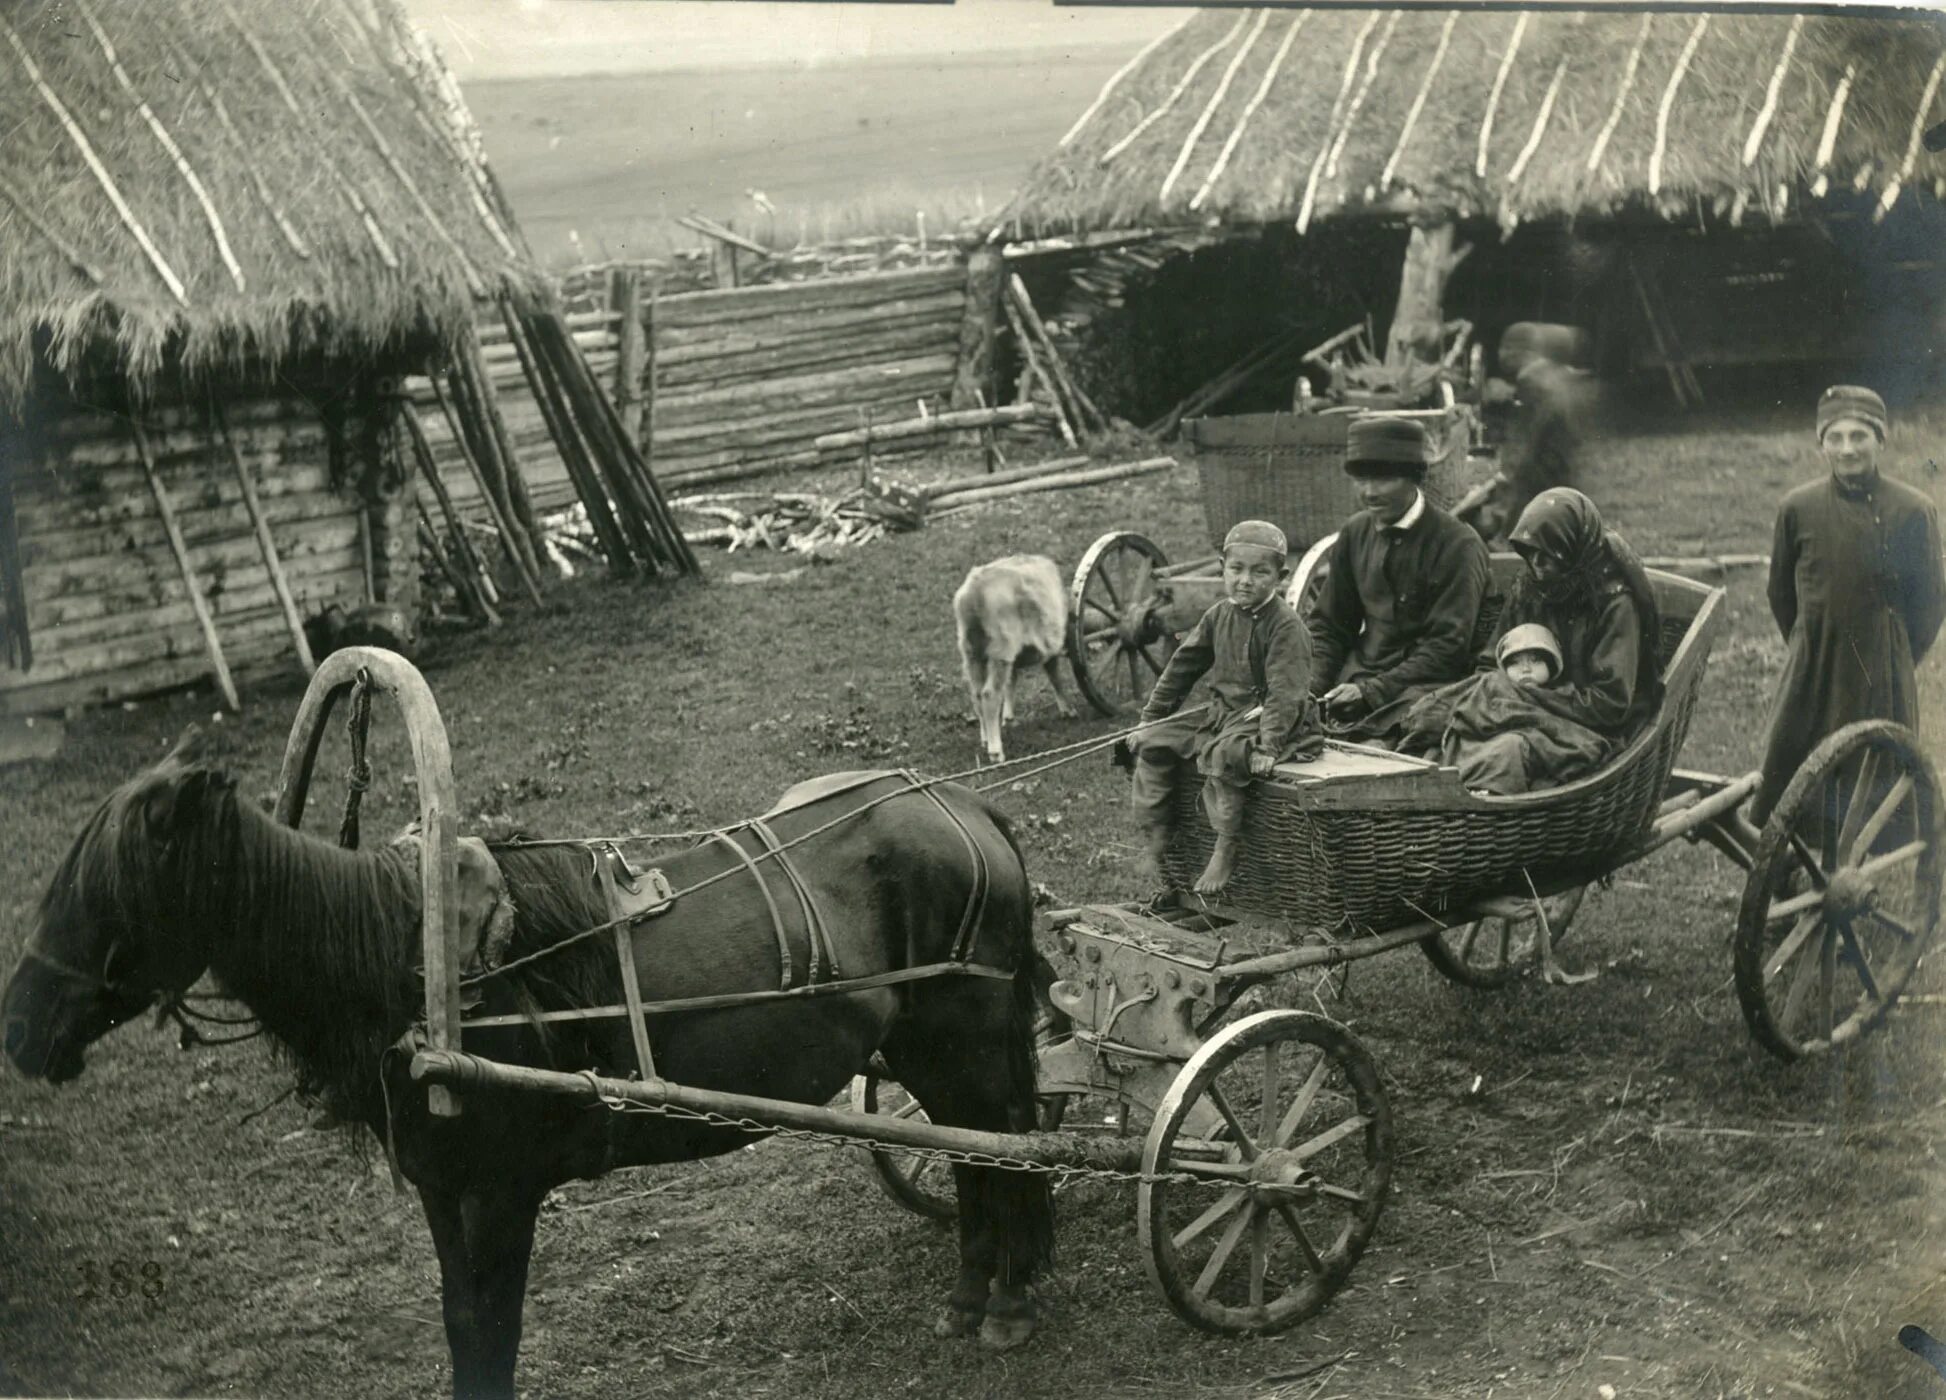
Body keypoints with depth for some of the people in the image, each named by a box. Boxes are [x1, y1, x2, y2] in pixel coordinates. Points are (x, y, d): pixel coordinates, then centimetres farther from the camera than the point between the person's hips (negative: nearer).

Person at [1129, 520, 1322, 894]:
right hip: (1223, 714, 8)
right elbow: (1183, 665, 15)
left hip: (1266, 719, -8)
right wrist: (1150, 717, 13)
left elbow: (1285, 692, -24)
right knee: (1153, 742, 0)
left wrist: (1268, 746, -34)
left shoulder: (1285, 626, -15)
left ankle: (1226, 849, -26)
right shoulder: (1220, 614, 8)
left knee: (1221, 755, -36)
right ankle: (1159, 842, 3)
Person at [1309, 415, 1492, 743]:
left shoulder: (1457, 545, -8)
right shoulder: (1355, 532, 10)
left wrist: (1373, 690, -20)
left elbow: (1449, 646, -13)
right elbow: (1329, 625, 15)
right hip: (1360, 671, 6)